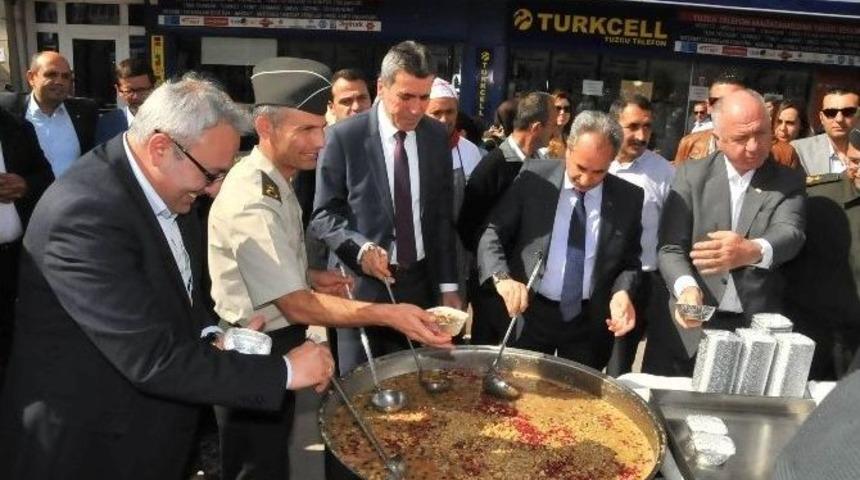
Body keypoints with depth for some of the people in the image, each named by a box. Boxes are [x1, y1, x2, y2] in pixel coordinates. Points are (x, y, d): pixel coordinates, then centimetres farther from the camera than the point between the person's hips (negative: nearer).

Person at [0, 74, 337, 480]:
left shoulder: (168, 187, -4)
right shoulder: (85, 214, -30)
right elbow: (154, 361, -32)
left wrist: (209, 334, -6)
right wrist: (285, 371, -25)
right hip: (87, 443, -7)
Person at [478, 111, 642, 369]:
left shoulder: (628, 197, -3)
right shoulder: (534, 178, -7)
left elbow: (630, 262, 5)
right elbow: (492, 233, -8)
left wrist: (623, 292, -16)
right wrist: (502, 278, -26)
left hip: (590, 322, 1)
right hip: (529, 313, -1)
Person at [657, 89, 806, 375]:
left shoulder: (788, 182, 1)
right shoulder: (692, 176, -1)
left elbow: (790, 233, -18)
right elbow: (670, 248, -7)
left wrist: (754, 251, -42)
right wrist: (686, 287, -29)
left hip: (758, 328, 1)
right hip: (692, 326, 0)